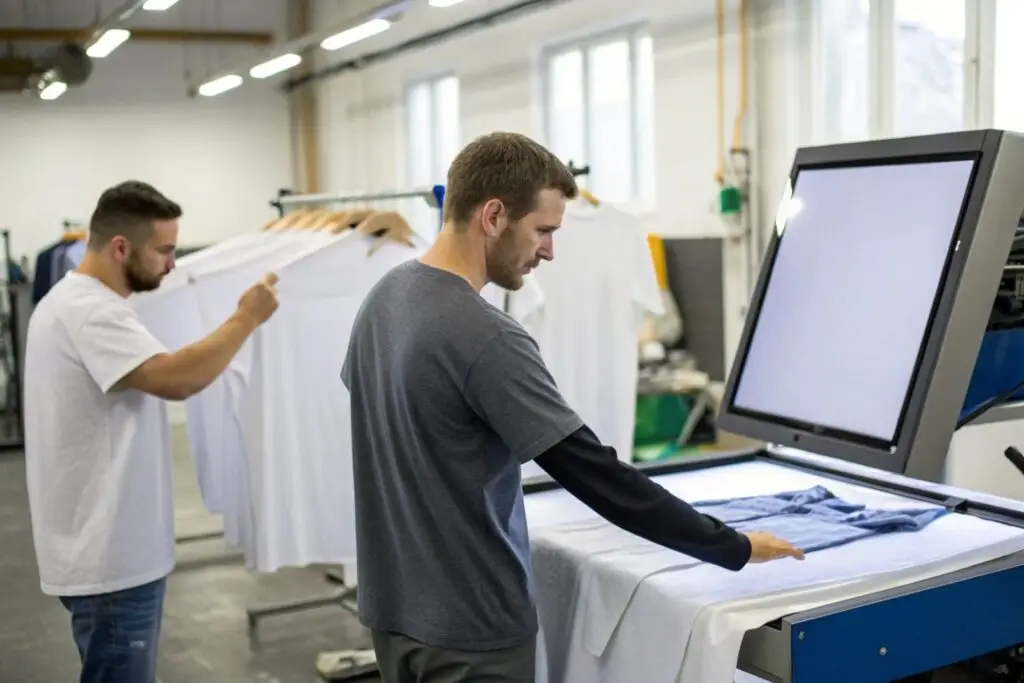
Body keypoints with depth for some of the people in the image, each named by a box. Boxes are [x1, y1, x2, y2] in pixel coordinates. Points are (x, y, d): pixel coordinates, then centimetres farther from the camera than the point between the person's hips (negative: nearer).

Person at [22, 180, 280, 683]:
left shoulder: (77, 303, 14)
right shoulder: (90, 311, -21)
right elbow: (176, 379, -33)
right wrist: (247, 318, -22)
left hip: (115, 548, 11)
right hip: (111, 557, -11)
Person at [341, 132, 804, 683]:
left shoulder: (384, 298, 2)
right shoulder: (486, 339, -26)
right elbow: (594, 474, -25)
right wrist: (733, 548, -17)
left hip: (395, 605, 8)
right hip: (466, 627, -8)